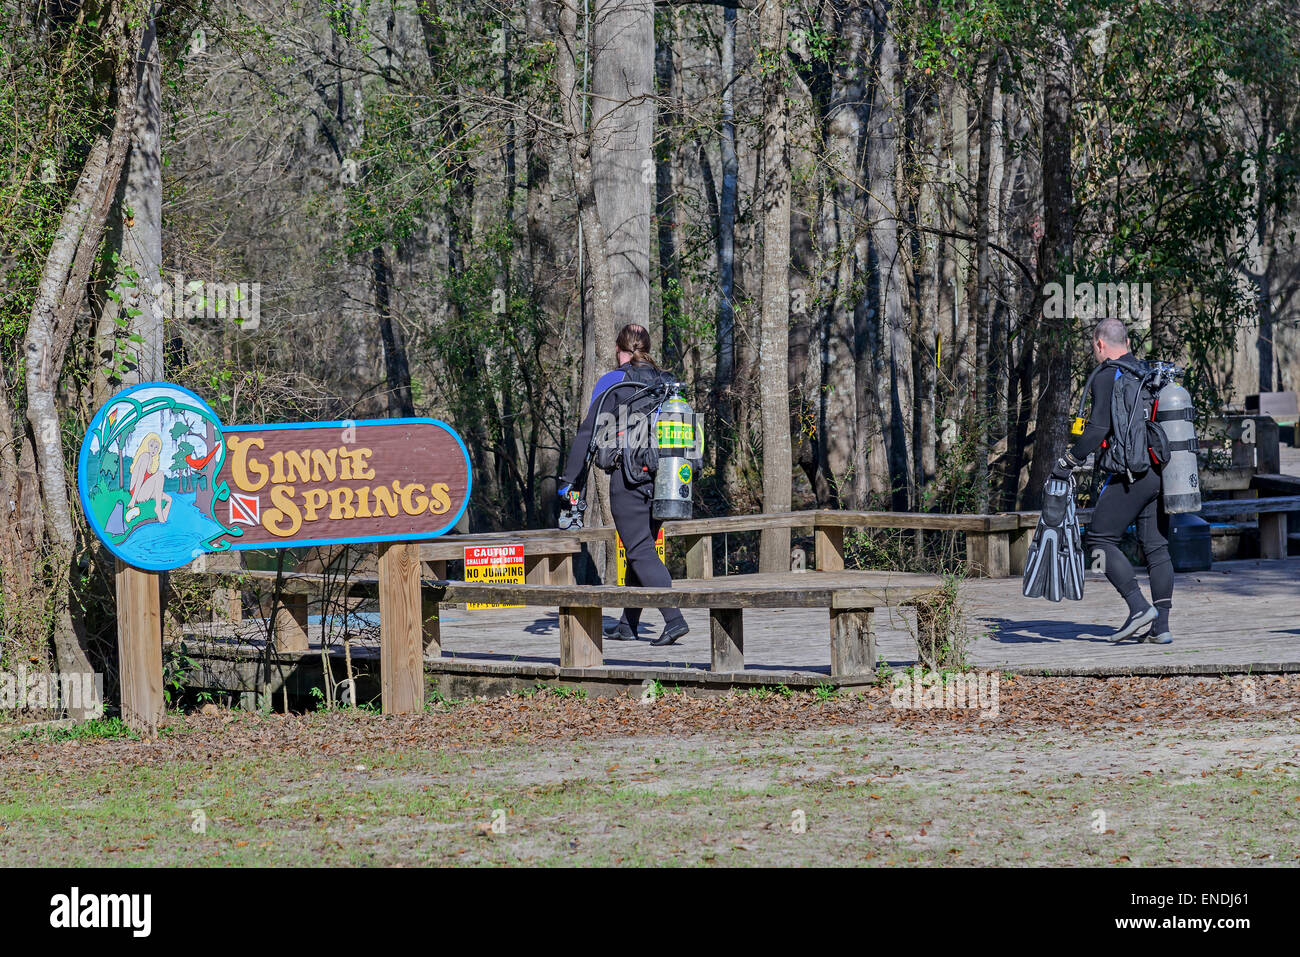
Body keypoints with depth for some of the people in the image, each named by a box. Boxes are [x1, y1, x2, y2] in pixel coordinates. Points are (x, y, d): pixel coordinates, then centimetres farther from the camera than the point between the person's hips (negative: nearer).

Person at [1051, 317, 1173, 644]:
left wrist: (1068, 462, -7)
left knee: (1100, 539, 0)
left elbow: (1098, 429, -16)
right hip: (1160, 474, 7)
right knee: (1157, 547, 8)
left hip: (1130, 475, -7)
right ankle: (1160, 626, 5)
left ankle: (1139, 606, -12)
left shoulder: (1106, 377, -7)